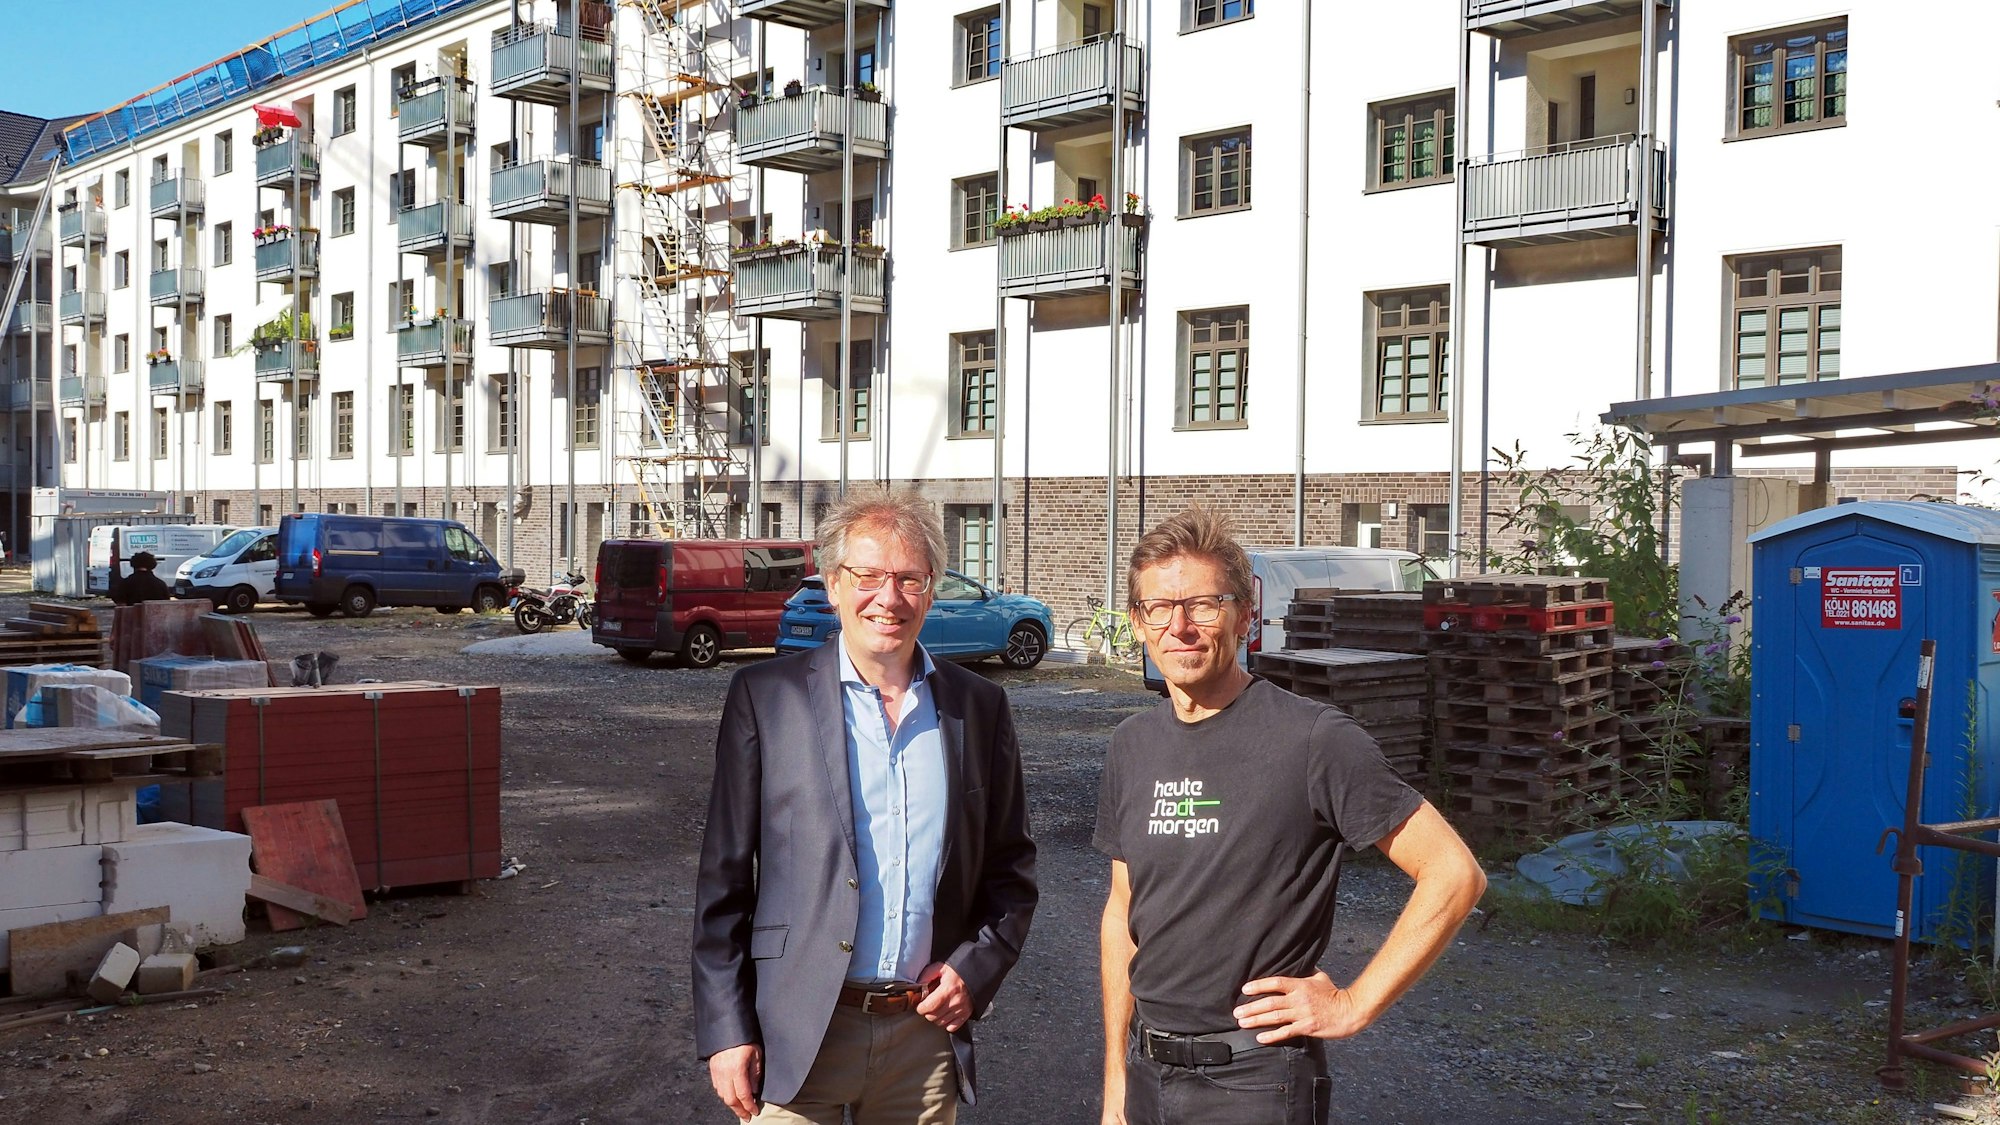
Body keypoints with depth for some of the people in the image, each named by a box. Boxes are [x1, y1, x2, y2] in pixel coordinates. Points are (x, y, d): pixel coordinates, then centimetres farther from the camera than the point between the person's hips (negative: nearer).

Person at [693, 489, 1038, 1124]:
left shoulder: (978, 707, 4)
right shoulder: (765, 696, -3)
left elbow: (1011, 868, 12)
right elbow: (724, 878, -2)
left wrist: (976, 968, -3)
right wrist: (726, 1030, -6)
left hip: (927, 1031, 2)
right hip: (795, 1037, -2)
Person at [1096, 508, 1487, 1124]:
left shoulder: (1313, 739, -15)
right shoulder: (1132, 745, 4)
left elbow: (1455, 874, -15)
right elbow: (1122, 912, 11)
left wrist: (1354, 1004, -13)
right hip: (1148, 1069, 6)